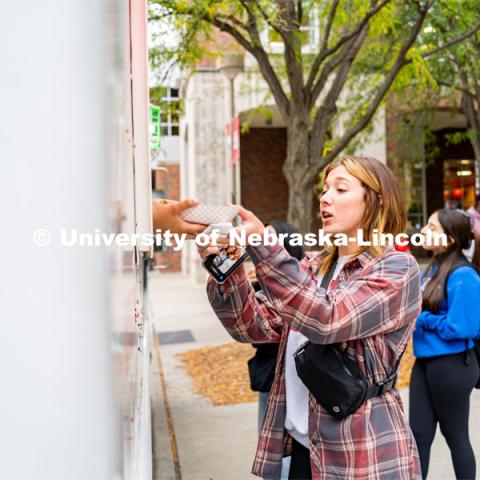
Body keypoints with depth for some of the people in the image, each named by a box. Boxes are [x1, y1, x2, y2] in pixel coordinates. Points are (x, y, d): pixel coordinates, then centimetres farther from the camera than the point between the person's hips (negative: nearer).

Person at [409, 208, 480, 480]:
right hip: (425, 361, 8)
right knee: (418, 432, 13)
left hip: (452, 365, -8)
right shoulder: (434, 268, 6)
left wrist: (422, 319, -13)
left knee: (455, 435, 9)